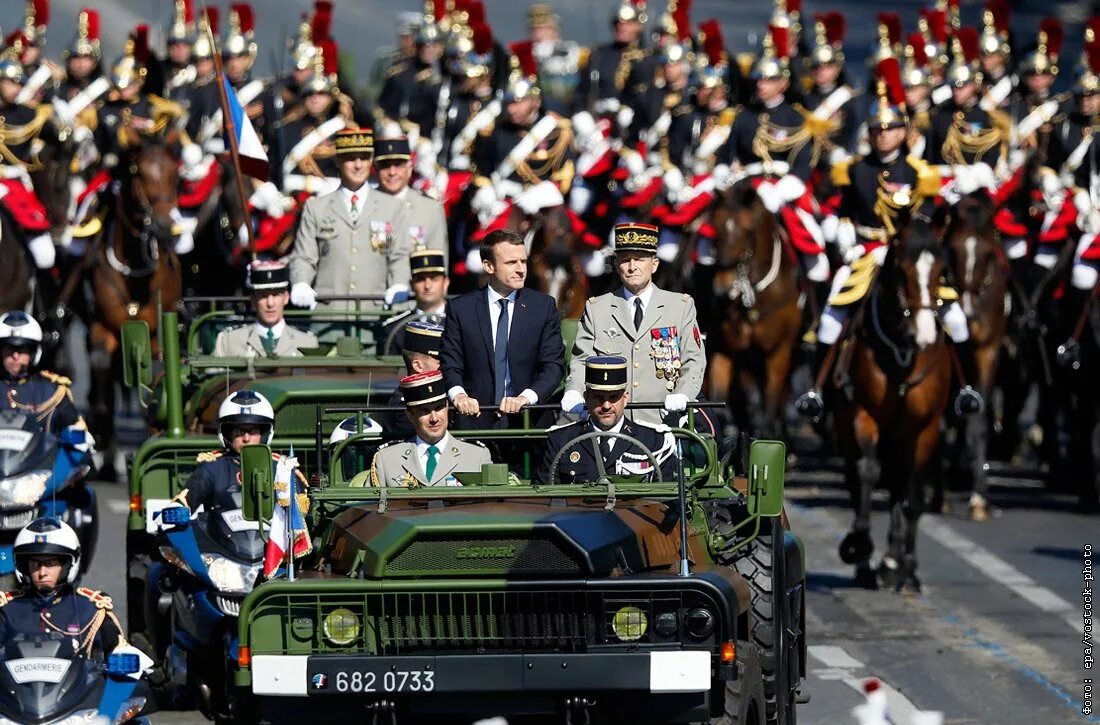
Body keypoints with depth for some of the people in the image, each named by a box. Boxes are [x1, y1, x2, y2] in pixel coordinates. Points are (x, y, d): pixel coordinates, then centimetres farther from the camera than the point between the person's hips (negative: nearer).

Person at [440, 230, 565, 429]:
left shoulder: (543, 306, 9)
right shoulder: (461, 308, 8)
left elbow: (554, 365, 4)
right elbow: (450, 365, 5)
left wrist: (526, 397, -13)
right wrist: (458, 394, -17)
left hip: (527, 420, 1)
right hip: (476, 420, 0)